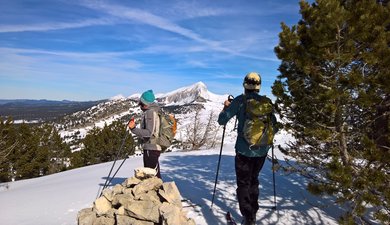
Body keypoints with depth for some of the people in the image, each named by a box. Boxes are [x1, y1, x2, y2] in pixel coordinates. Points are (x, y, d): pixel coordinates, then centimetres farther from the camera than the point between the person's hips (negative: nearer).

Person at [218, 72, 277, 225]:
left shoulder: (240, 100, -9)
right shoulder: (266, 101, 0)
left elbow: (222, 120, -8)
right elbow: (274, 122, 10)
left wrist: (226, 107, 9)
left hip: (244, 149, -4)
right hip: (262, 149, 4)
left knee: (243, 183, 8)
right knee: (254, 179, 23)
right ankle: (253, 212, 35)